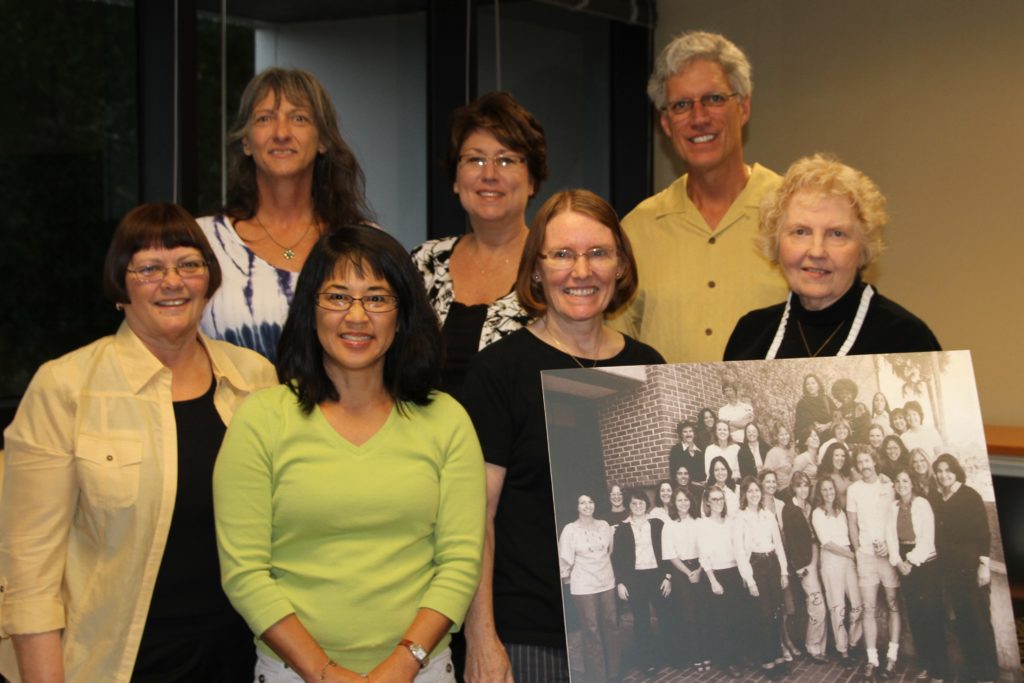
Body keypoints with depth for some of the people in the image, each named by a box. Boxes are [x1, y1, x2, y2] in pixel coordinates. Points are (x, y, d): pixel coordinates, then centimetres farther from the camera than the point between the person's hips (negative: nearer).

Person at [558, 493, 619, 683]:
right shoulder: (570, 529, -8)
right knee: (591, 630, 0)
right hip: (583, 586, -4)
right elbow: (566, 559, -3)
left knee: (610, 626, 8)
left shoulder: (604, 525, 3)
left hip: (607, 582, 4)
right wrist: (567, 577, 6)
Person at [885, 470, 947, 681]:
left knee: (932, 614, -5)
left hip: (925, 561, -5)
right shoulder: (893, 507, 8)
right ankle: (925, 665, 14)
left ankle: (939, 669, 0)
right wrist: (898, 561, -9)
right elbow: (891, 535, 4)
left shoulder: (922, 504, -7)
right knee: (915, 615, 6)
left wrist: (912, 561, -13)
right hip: (904, 563, 5)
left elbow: (928, 536, -12)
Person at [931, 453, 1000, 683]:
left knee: (979, 618, -3)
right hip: (949, 568, 5)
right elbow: (937, 535, 11)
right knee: (961, 619, 7)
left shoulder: (970, 496, -4)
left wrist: (984, 564, -13)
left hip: (971, 565, -5)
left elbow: (983, 531, -8)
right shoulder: (935, 500, 10)